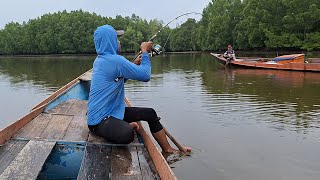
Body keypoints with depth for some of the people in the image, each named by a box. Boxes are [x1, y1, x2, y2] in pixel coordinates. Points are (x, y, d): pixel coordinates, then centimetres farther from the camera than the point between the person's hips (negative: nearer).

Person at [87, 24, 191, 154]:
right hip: (99, 120, -10)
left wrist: (135, 64, 11)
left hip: (112, 111, 10)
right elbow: (145, 75, -17)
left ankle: (168, 149, 18)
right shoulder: (114, 60, -22)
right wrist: (145, 52, -4)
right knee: (127, 134, -40)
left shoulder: (100, 59, 9)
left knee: (150, 113, 11)